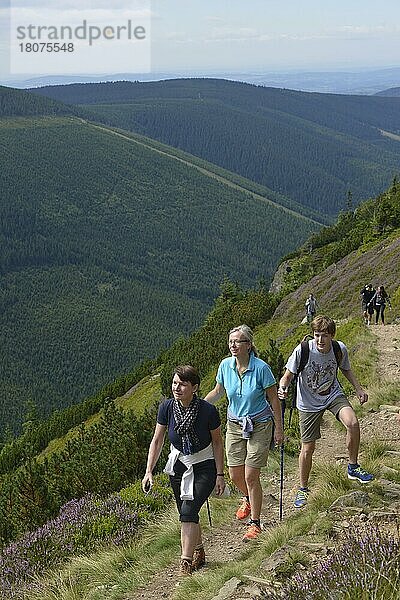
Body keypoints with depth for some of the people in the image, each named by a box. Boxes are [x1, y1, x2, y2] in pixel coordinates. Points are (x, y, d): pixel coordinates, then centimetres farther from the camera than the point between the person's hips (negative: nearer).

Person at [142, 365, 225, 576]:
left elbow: (217, 442, -7)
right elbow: (157, 441, -2)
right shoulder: (167, 407, -14)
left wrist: (220, 475, -6)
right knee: (186, 514, 10)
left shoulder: (208, 411, -22)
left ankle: (186, 563, -16)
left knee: (188, 510, -20)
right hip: (179, 465, 4)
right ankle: (199, 553, 35)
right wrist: (149, 471, -7)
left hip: (204, 467, -4)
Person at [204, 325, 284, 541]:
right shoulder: (225, 365, -6)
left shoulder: (260, 368, -18)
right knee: (235, 475, 10)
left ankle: (255, 524, 8)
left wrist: (279, 430, -7)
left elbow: (273, 400, -9)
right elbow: (218, 391, 13)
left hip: (259, 426, -4)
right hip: (235, 425, 5)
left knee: (251, 476, -7)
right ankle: (248, 499, 44)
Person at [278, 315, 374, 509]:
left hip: (334, 395, 2)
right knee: (308, 448, 3)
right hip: (309, 403, -2)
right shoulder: (303, 350, -23)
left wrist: (359, 389, 0)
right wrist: (282, 388, -35)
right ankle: (303, 489, 26)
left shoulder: (340, 349, -14)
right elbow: (287, 376, -14)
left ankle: (353, 467, -4)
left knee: (353, 423, -27)